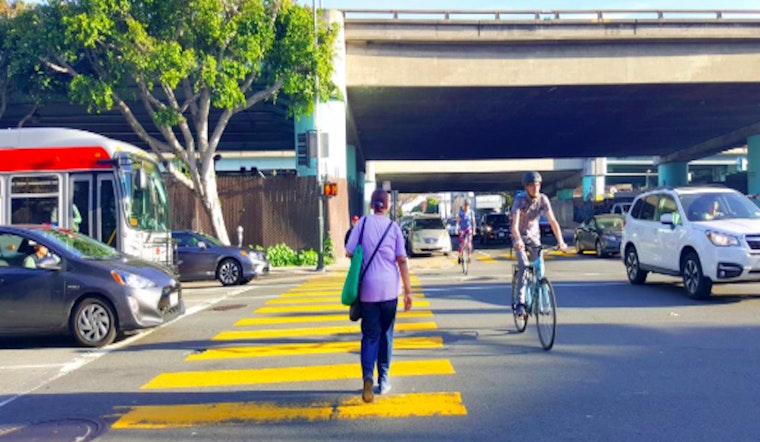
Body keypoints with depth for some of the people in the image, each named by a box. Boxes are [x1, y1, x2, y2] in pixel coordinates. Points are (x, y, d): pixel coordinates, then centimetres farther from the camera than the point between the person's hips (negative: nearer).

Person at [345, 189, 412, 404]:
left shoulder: (363, 222, 0)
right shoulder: (393, 227, 1)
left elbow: (349, 252, -1)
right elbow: (402, 260, -2)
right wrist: (408, 291, 2)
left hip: (368, 288, 0)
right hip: (389, 289, 1)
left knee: (370, 335, 7)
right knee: (386, 334, 15)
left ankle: (368, 376, -15)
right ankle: (383, 380, 21)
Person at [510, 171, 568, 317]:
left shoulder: (543, 199, -13)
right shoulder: (520, 199, -22)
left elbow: (552, 221, -17)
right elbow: (515, 223, -34)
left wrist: (560, 241, -28)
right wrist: (518, 240, -51)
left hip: (534, 236, 3)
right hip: (520, 237, -3)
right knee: (523, 266, -22)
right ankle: (520, 302, -15)